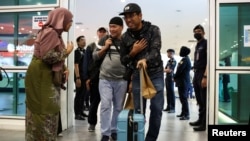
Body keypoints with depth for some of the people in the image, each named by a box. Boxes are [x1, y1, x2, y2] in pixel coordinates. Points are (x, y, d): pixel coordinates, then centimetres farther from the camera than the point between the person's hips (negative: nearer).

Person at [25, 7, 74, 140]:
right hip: (42, 78, -10)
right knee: (44, 111, -4)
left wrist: (64, 69, 4)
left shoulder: (56, 34, 14)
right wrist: (67, 51, -12)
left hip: (49, 77, 10)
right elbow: (47, 56, -25)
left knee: (49, 111, 13)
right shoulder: (50, 32, -15)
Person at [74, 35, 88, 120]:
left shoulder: (84, 51, 14)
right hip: (79, 76, -8)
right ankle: (77, 114, 3)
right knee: (78, 95, -3)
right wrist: (77, 78, -21)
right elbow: (76, 65, -15)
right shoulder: (77, 51, -9)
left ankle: (81, 111, 24)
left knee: (83, 95, 13)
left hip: (85, 76, 8)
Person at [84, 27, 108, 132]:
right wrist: (87, 78, -3)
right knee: (94, 100, 8)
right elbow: (86, 63, 3)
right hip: (94, 78, 0)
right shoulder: (91, 47, 7)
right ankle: (92, 123, 19)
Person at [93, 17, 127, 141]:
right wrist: (105, 47, -7)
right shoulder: (104, 40, 6)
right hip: (105, 79, 0)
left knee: (118, 107, 8)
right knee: (105, 105, -6)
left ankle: (114, 131, 21)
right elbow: (95, 56, 7)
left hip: (121, 80, 1)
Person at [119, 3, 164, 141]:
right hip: (137, 76, 2)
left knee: (156, 108, -1)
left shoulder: (153, 30, -6)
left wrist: (145, 59, -43)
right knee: (138, 110, 4)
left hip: (156, 74, -2)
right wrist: (133, 52, -15)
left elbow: (155, 50, -22)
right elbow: (123, 60, 6)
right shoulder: (125, 37, 2)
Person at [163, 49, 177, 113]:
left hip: (171, 78, -8)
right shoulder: (169, 61, 17)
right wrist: (164, 70, -4)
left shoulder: (173, 61, -10)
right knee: (168, 93, 10)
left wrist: (162, 70, -3)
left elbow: (169, 70, -16)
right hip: (167, 78, 8)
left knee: (171, 93, -6)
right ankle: (168, 106, 16)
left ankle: (173, 108, -3)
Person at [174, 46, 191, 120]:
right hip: (184, 81, 10)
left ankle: (186, 115, -9)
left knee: (183, 98, -10)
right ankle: (183, 113, 20)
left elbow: (179, 70, -18)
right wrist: (176, 77, 11)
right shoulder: (186, 59, 18)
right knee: (183, 97, 13)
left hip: (183, 81, -10)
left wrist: (174, 77, -3)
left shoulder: (184, 60, -14)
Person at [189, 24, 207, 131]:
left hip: (203, 74, -9)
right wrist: (195, 74, 14)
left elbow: (208, 61, -15)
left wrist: (205, 76, -22)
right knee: (199, 100, 13)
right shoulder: (197, 45, 20)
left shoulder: (206, 43, -6)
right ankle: (200, 120, 21)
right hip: (196, 74, 9)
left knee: (204, 100, -5)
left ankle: (205, 123, -1)